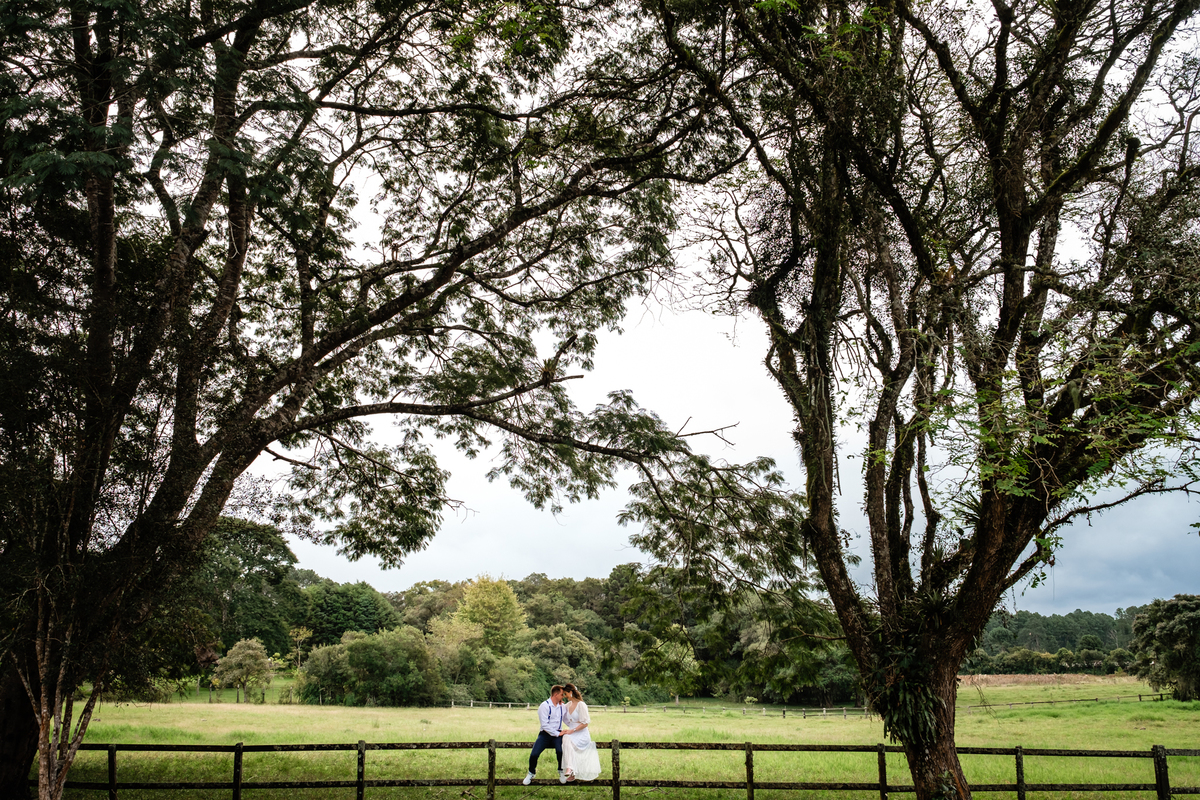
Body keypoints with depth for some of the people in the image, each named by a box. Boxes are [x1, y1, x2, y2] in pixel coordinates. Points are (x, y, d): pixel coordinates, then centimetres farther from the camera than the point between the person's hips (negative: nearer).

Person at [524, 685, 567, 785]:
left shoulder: (562, 706, 13)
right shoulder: (544, 706, -5)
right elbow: (545, 725, -12)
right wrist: (557, 733, -13)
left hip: (558, 734, 3)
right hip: (546, 734, -2)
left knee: (561, 750, -30)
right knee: (534, 754, -20)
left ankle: (561, 772, -3)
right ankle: (531, 773, 12)